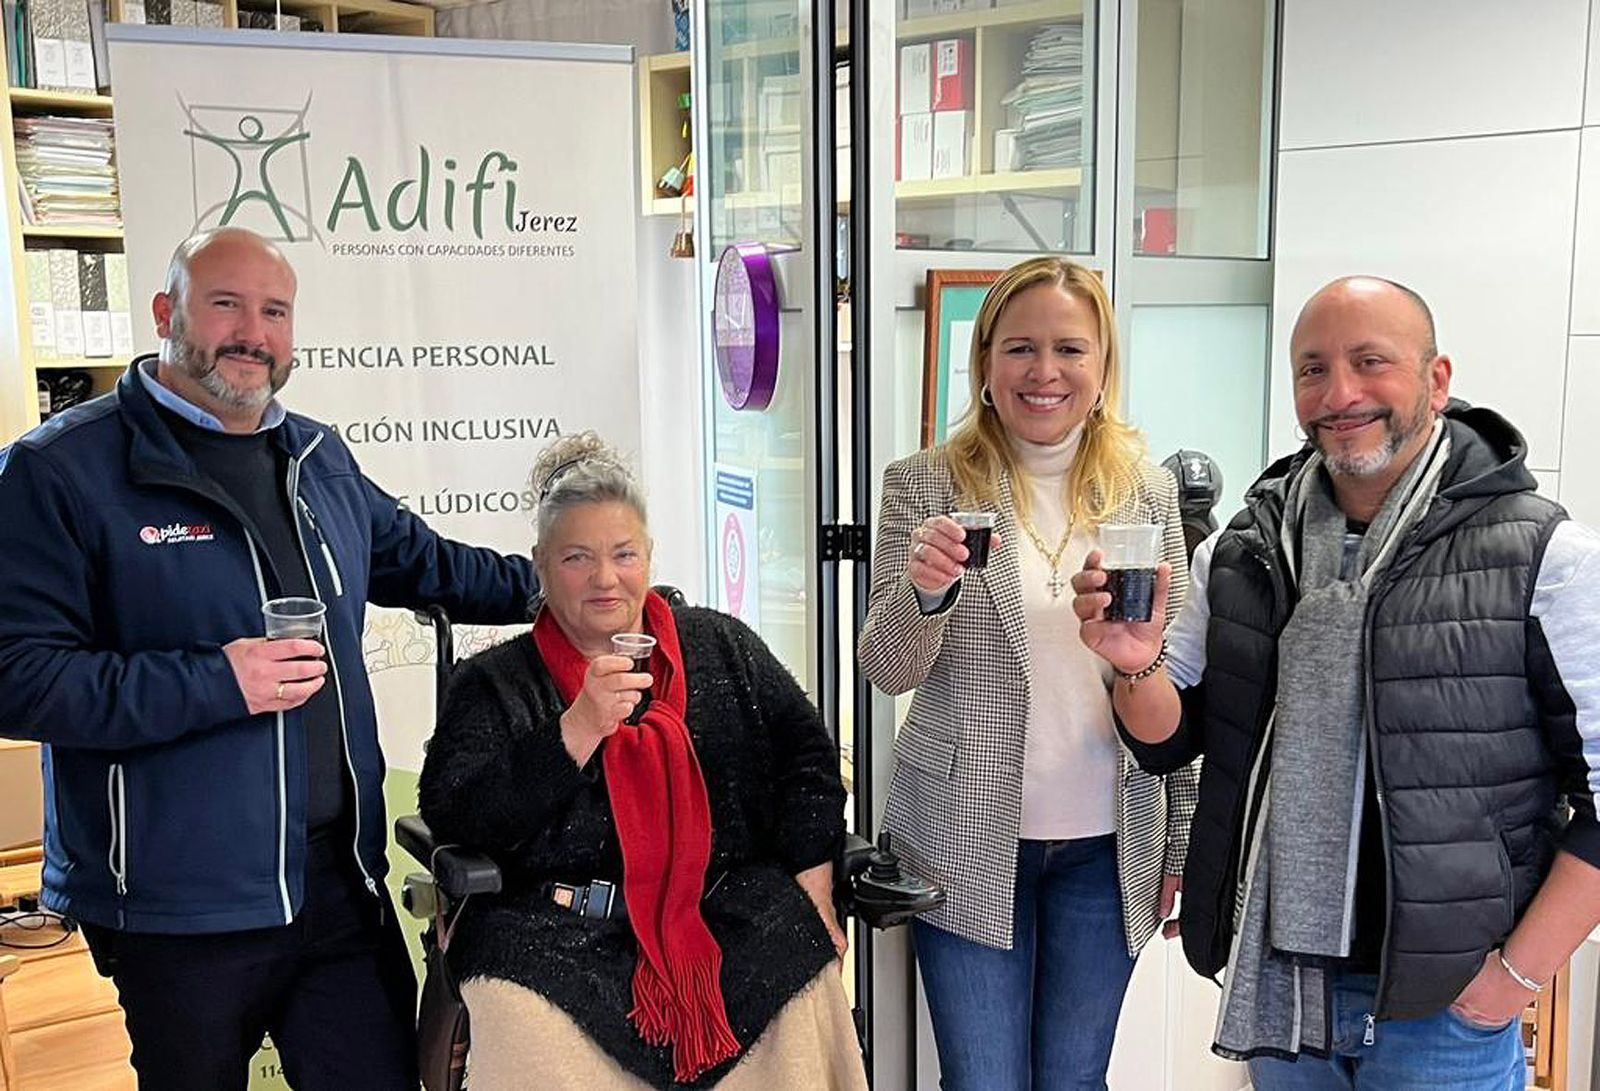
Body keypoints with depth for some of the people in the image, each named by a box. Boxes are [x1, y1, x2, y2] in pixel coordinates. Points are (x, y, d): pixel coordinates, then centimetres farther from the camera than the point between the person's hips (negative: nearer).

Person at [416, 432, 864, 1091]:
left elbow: (807, 759, 13)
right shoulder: (492, 683, 8)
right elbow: (453, 818, -4)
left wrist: (813, 895, 2)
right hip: (558, 933, -2)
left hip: (737, 916, 3)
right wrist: (580, 728, -14)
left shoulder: (720, 646, 15)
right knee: (531, 1032, -32)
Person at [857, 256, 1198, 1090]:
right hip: (968, 843, -2)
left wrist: (1184, 841, 9)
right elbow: (886, 669, -7)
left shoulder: (1148, 489, 3)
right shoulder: (924, 484, -4)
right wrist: (924, 589, -28)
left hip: (1108, 849, 2)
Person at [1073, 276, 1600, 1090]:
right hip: (1271, 981, 4)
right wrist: (1139, 664, -14)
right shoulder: (1243, 551, 1)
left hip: (1443, 1001, -4)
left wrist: (1522, 968, -11)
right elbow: (1169, 742, 6)